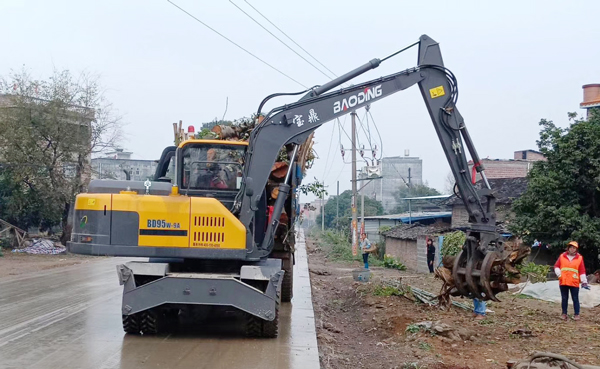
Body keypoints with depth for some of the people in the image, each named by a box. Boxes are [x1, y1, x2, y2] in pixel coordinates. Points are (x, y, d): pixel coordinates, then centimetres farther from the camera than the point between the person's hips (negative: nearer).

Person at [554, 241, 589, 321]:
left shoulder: (580, 258, 2)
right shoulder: (562, 256, 5)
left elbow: (582, 271, 1)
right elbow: (556, 266, 9)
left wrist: (584, 282, -3)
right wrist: (559, 274, -7)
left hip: (574, 283, -2)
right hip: (563, 282, 2)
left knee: (575, 299, 3)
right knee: (564, 298, 10)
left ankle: (577, 314, 12)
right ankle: (564, 314, 17)